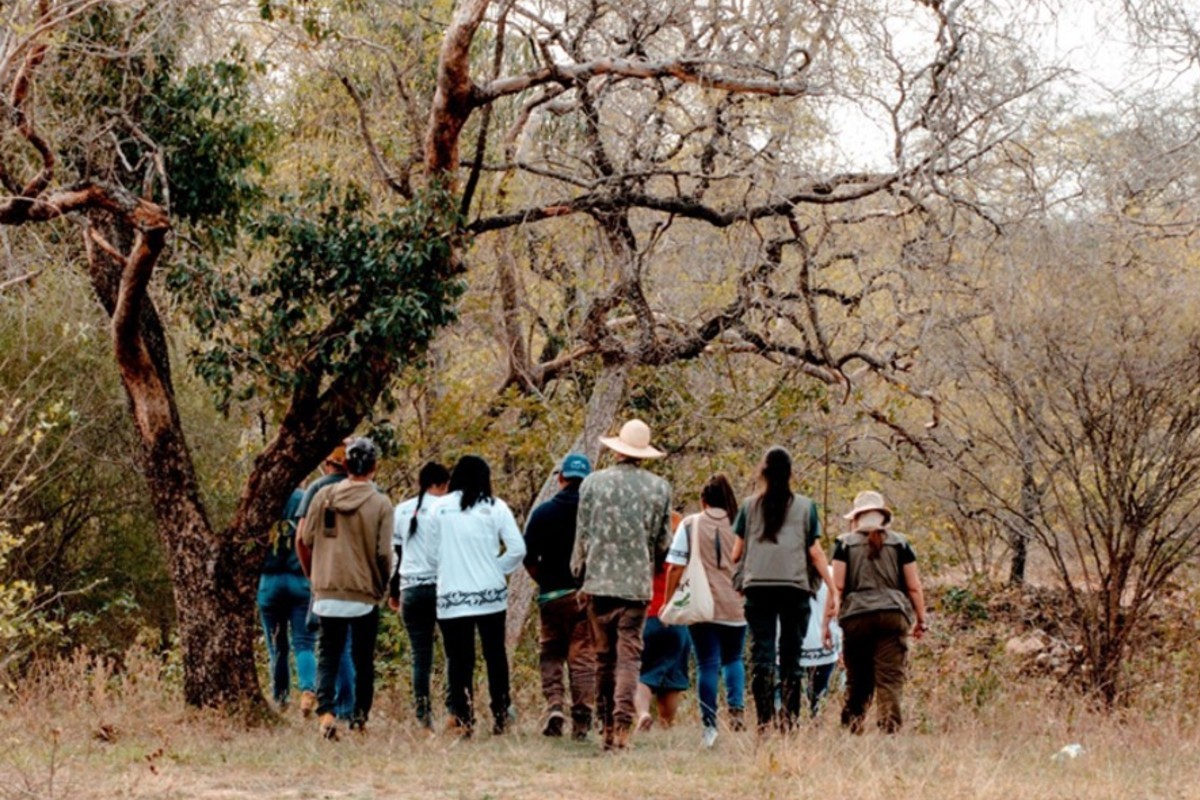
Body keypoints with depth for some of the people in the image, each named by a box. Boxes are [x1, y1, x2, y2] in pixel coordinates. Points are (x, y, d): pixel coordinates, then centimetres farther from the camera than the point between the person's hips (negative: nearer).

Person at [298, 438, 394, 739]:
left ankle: (325, 711, -13)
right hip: (365, 595, -1)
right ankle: (359, 717, 16)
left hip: (327, 593, 2)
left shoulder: (323, 496, 0)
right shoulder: (380, 504, -7)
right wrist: (383, 587, 8)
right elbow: (384, 553, -9)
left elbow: (305, 541, 4)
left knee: (327, 655, 6)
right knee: (363, 660, 12)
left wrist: (314, 576, 19)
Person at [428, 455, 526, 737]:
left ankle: (462, 718, -4)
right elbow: (517, 549, -5)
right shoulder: (495, 507, -1)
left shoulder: (441, 508, 1)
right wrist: (497, 569, 9)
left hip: (451, 596, 0)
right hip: (490, 595, 0)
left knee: (459, 660, 2)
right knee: (495, 655, 12)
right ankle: (500, 716, 12)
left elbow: (433, 552, 5)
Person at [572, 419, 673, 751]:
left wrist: (578, 572, 17)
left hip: (599, 581, 1)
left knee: (605, 655, 11)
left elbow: (582, 535, 3)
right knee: (629, 654, -1)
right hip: (637, 584, -1)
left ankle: (607, 724, 13)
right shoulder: (659, 488, 1)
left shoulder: (593, 483, -1)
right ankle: (623, 719, -19)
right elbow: (663, 542, 7)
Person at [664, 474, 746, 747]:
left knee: (707, 664, 2)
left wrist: (668, 601, 5)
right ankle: (736, 707, -2)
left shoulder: (689, 525, 2)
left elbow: (675, 567, -2)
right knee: (733, 659, 19)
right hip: (735, 606, 1)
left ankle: (709, 725, -2)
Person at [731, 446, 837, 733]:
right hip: (795, 586, 0)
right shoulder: (805, 506, 5)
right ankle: (789, 718, -1)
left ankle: (764, 720, -11)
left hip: (758, 586, 0)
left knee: (761, 653, -1)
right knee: (791, 654, 7)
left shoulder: (750, 506, 6)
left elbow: (736, 551, 7)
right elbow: (815, 551, 3)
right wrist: (832, 588, 8)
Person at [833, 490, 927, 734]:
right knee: (891, 677, -5)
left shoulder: (845, 543, 7)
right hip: (893, 615, 0)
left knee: (858, 679, 8)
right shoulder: (899, 543, 10)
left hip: (856, 615, 0)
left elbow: (837, 586, 0)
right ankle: (890, 726, -16)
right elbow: (914, 587, 8)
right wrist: (921, 620, 16)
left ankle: (851, 725, 5)